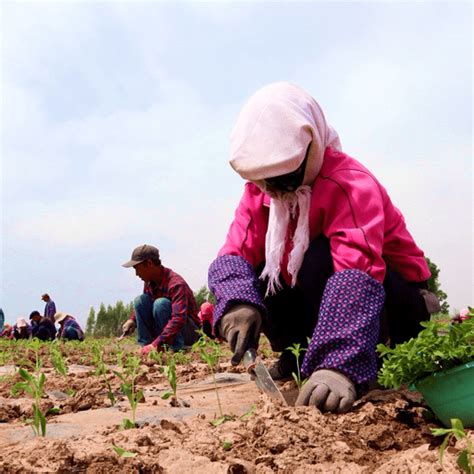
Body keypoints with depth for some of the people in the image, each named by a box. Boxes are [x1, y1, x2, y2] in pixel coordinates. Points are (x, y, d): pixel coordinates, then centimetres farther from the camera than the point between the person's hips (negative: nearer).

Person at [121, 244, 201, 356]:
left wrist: (156, 344, -44)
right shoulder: (149, 281, -3)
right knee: (140, 300, -10)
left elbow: (179, 319, -38)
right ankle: (145, 346, -11)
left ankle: (176, 349, -22)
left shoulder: (176, 283, -27)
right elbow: (143, 305, 15)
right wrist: (132, 319, -7)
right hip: (166, 331, 7)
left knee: (161, 303, -31)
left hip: (189, 333, -7)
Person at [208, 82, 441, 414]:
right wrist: (238, 303, -41)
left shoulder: (350, 184, -28)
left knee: (321, 259, -35)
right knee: (250, 278, -18)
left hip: (393, 302, -5)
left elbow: (358, 274, -43)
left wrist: (339, 365, -56)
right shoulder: (260, 192, -6)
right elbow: (233, 256, -18)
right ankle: (297, 357, 3)